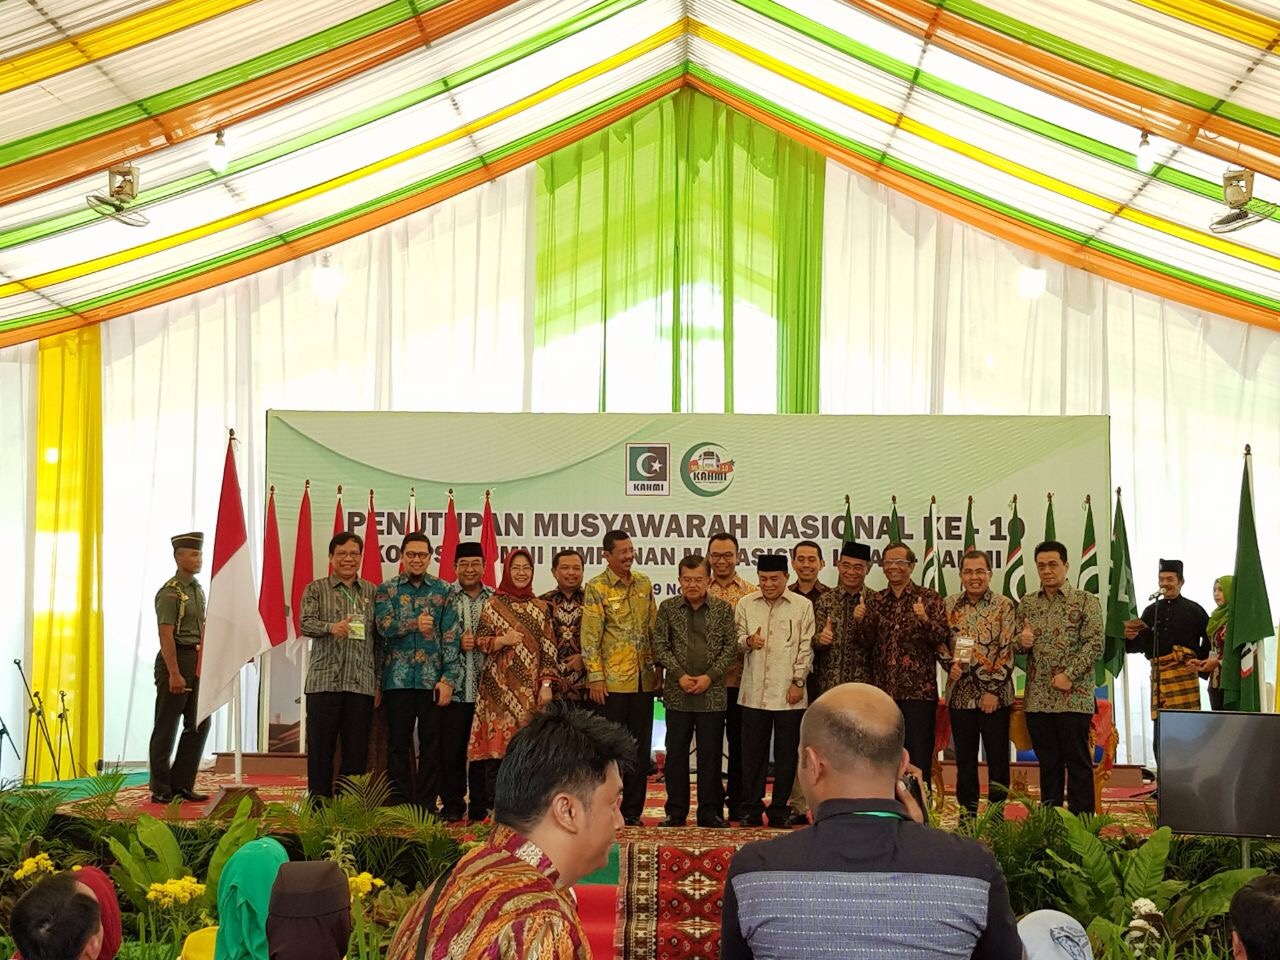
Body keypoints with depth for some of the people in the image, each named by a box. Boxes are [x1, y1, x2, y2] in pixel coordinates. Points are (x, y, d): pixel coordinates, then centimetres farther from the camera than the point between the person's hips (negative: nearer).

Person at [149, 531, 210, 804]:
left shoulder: (198, 589, 15)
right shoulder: (170, 592, -13)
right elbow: (166, 636, -18)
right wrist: (174, 674, -21)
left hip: (196, 662, 9)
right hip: (175, 660, -9)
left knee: (199, 724, 9)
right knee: (166, 728, 0)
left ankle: (181, 784, 17)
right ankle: (161, 790, 7)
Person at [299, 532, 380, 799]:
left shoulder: (372, 592, 13)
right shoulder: (316, 589, 9)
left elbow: (379, 639, 13)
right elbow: (305, 624, -6)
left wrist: (380, 682, 7)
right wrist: (331, 627, -27)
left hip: (362, 684, 2)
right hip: (324, 681, -2)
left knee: (357, 749, 3)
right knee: (321, 747, 1)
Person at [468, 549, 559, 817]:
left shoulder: (540, 608, 11)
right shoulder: (494, 604, 5)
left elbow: (548, 650, 8)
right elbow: (479, 641, 3)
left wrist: (546, 684, 0)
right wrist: (503, 640, -15)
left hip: (529, 689, 2)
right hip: (499, 686, -2)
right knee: (497, 740, -7)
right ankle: (495, 805, -3)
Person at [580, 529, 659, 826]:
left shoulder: (644, 584, 10)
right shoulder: (596, 588, -5)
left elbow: (653, 629, 15)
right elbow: (590, 637, -9)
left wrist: (659, 667, 10)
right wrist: (596, 677, -14)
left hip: (643, 680, 5)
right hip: (612, 681, -5)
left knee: (640, 747, 8)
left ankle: (632, 810, 16)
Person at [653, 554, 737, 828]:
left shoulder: (723, 609, 4)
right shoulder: (668, 608, 5)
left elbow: (730, 648, 1)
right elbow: (660, 645, 1)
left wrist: (709, 676, -10)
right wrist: (680, 675, -10)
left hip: (712, 693, 0)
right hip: (677, 693, 1)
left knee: (710, 753, 4)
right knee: (676, 753, 4)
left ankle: (710, 811, 12)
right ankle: (676, 811, 12)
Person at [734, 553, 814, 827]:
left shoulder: (802, 606, 2)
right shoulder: (745, 604, 7)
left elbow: (806, 648, 2)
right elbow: (736, 638, 12)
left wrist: (798, 682, -3)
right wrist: (747, 641, -10)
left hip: (789, 692, -1)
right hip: (754, 691, 1)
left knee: (786, 752, 4)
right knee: (753, 750, 5)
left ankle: (780, 808, 14)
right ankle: (752, 807, 14)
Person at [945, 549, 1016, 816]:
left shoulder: (1004, 606, -4)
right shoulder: (949, 605, 6)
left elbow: (1007, 652, -8)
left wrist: (993, 691, -13)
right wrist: (951, 664, -9)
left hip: (995, 695, -3)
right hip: (960, 692, 3)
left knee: (997, 757, 3)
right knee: (964, 758, 10)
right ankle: (967, 812, 19)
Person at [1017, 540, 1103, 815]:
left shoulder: (1086, 602, -1)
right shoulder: (1027, 604, 13)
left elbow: (1095, 644, -8)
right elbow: (1018, 644, 20)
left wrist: (1069, 675, -16)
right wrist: (1021, 641, -4)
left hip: (1073, 697, -4)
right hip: (1037, 698, 4)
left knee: (1078, 763, 0)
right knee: (1047, 763, 11)